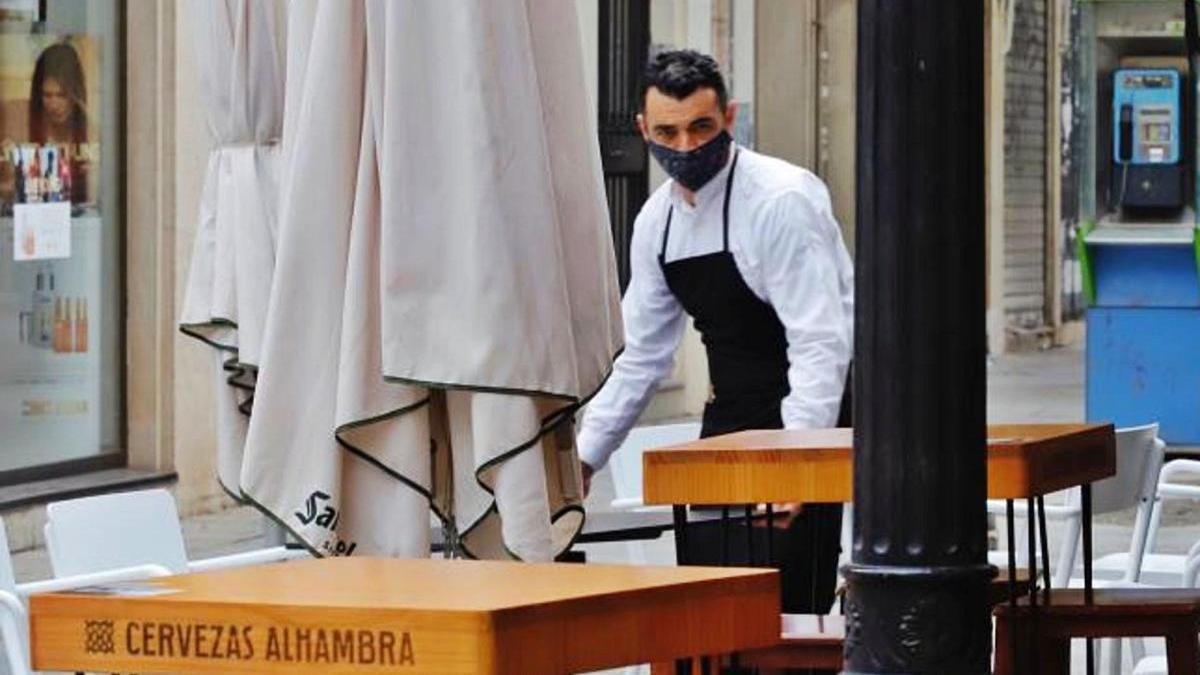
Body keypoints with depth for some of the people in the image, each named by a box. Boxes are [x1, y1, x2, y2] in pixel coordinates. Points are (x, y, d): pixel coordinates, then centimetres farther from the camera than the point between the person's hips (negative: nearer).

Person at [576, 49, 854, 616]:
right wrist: (583, 458, 11)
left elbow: (820, 344, -23)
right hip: (728, 419, 7)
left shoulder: (781, 201, -17)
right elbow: (643, 356, 15)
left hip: (806, 418, -7)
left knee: (786, 608, -14)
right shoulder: (656, 221, 5)